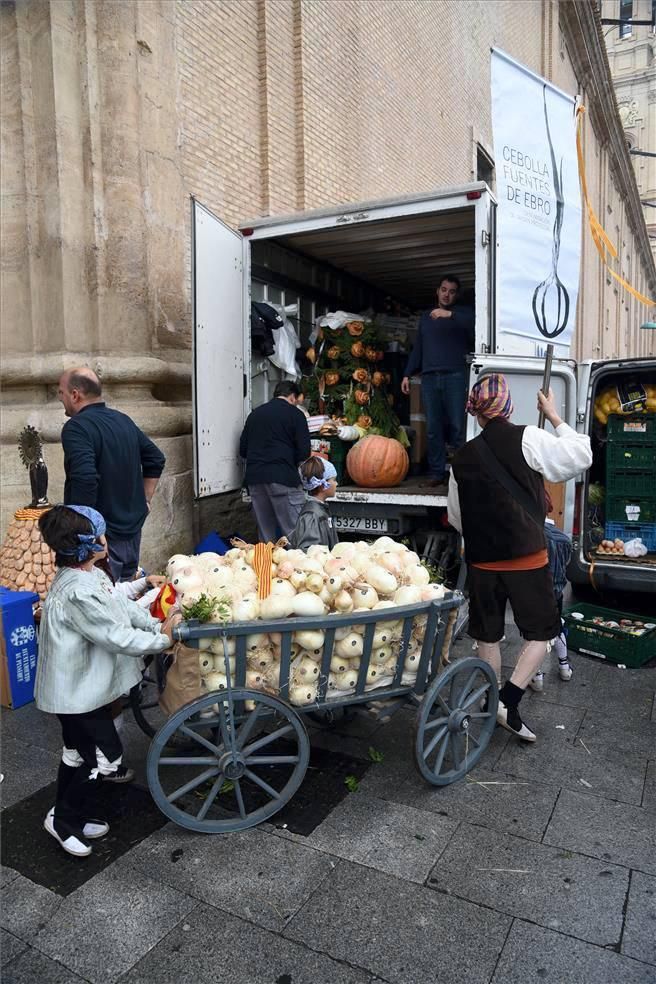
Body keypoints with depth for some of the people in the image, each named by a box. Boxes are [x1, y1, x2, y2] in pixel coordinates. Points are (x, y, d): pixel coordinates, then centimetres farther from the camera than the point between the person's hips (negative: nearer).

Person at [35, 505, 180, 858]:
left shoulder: (92, 576, 2)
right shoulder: (77, 593, -31)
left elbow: (124, 606, 6)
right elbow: (118, 637, -28)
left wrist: (158, 626, -6)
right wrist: (163, 641, -17)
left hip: (80, 686, 10)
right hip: (78, 691, -10)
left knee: (78, 752, 25)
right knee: (105, 755, 3)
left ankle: (69, 817, 44)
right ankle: (64, 818, 20)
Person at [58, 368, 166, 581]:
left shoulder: (76, 427, -15)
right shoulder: (123, 420, 10)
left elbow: (85, 479, -28)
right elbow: (156, 459, 17)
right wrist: (144, 500, 17)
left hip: (102, 538, -8)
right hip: (132, 531, 8)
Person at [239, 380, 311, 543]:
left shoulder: (255, 413, 17)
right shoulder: (294, 414, 2)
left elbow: (243, 450, 16)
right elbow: (304, 452, -5)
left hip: (254, 476, 6)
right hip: (282, 476, -5)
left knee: (265, 532, 11)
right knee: (294, 531, -3)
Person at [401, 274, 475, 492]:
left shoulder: (463, 313, 13)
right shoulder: (426, 317, 26)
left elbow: (474, 324, -10)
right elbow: (417, 348, 26)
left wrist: (450, 315, -20)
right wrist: (408, 374, 16)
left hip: (455, 376, -3)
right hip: (429, 377, 4)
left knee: (458, 427, -10)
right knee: (433, 429, -1)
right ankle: (436, 474, 1)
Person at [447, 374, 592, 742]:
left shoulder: (463, 457, 4)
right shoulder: (527, 439, -10)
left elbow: (456, 517, 12)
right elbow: (580, 456, -5)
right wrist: (554, 417, 5)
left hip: (482, 559, 4)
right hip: (527, 556, -3)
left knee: (488, 636, 14)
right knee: (542, 632, 10)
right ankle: (509, 702, -2)